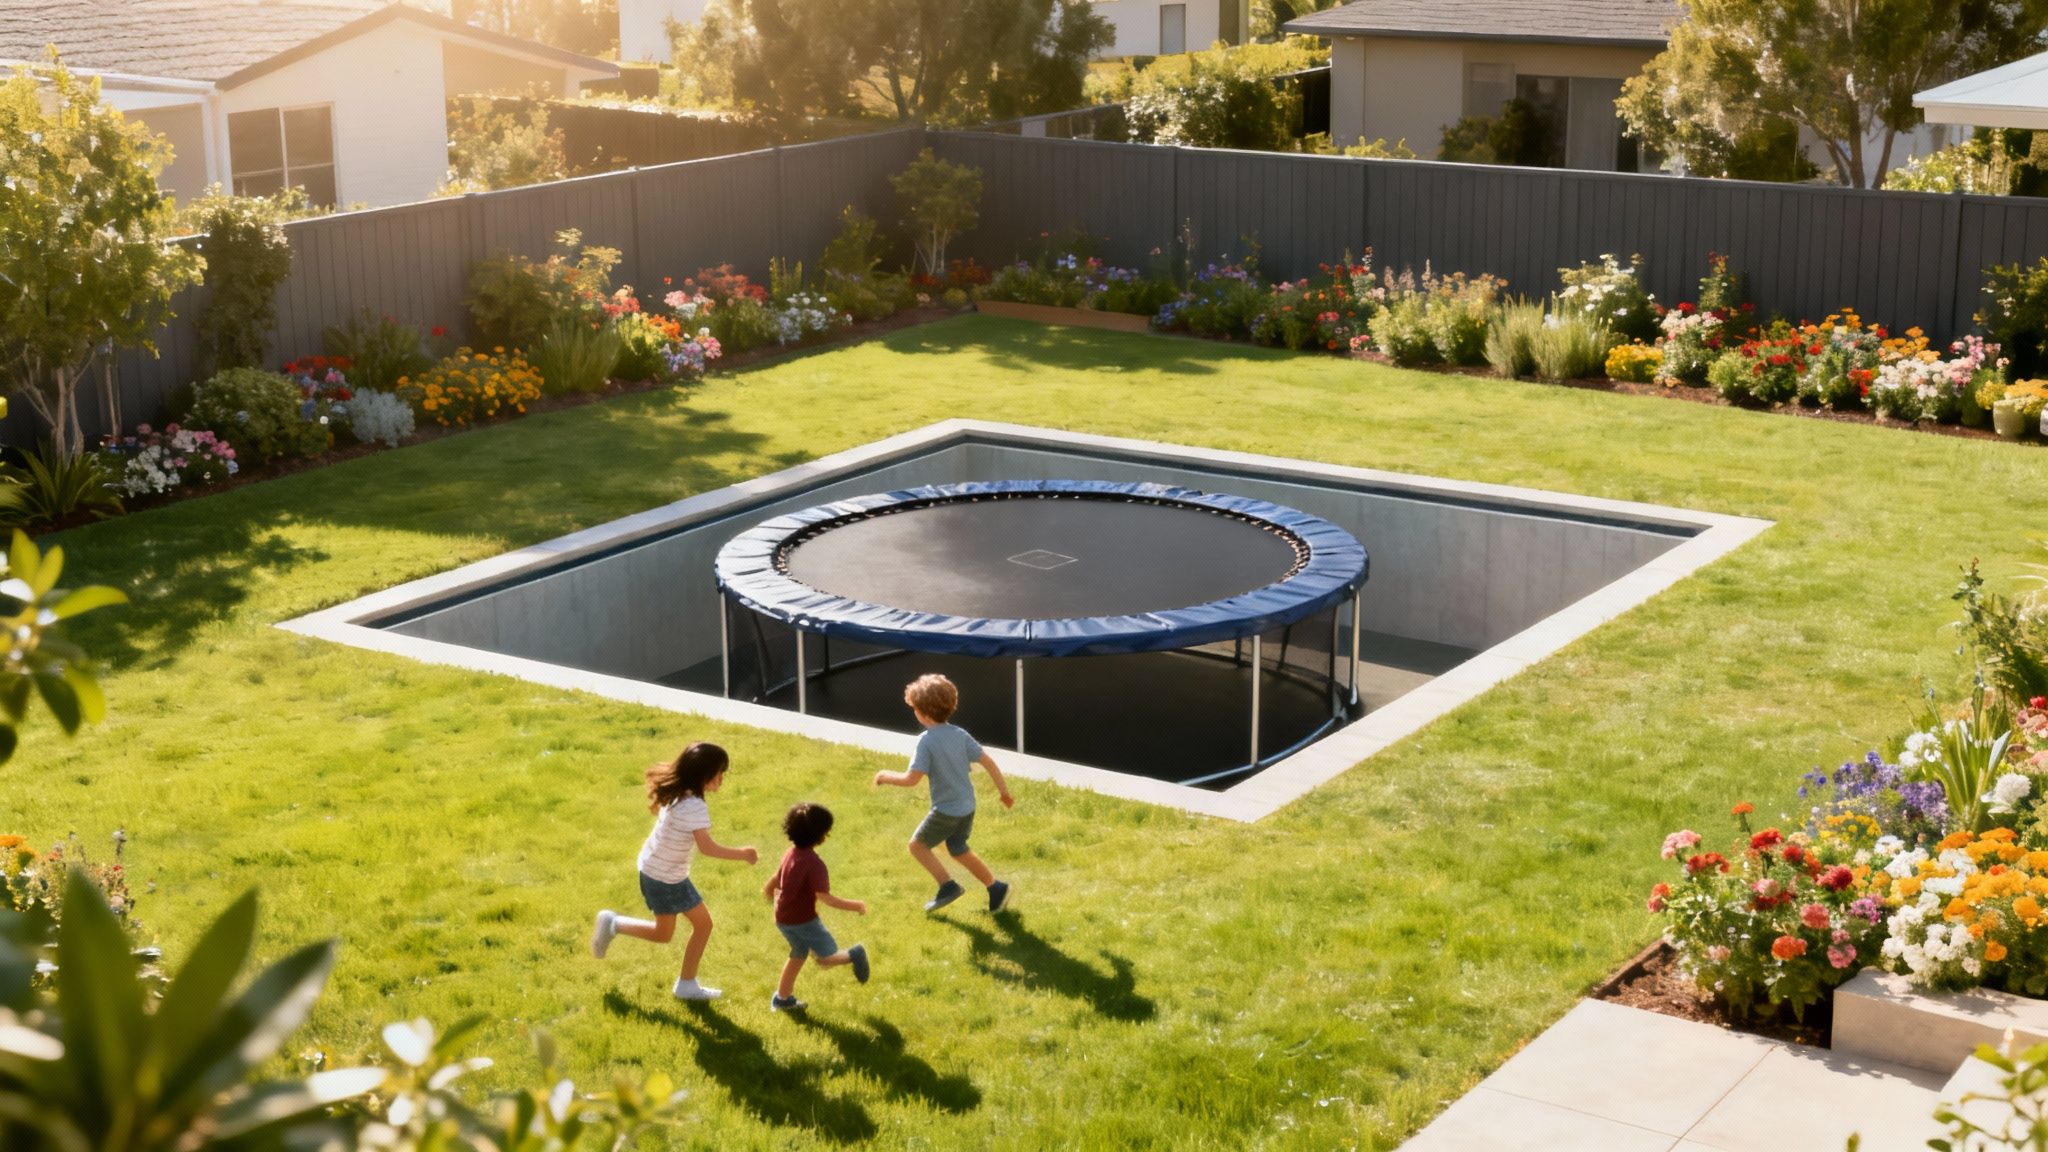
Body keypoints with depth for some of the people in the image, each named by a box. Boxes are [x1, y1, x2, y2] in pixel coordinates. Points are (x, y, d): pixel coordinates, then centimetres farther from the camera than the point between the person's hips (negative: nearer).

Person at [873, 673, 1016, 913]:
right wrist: (1003, 790, 11)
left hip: (945, 811, -7)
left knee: (917, 845, 13)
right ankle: (997, 889, 25)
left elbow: (912, 779, -24)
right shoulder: (960, 734, -1)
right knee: (958, 850, 25)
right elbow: (988, 761, 0)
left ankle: (948, 885, 4)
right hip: (967, 807, 7)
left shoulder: (927, 740, -20)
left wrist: (886, 776, -7)